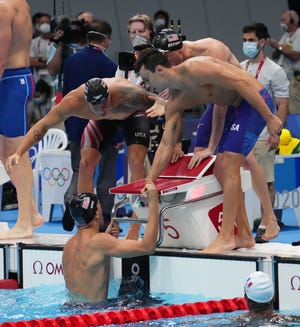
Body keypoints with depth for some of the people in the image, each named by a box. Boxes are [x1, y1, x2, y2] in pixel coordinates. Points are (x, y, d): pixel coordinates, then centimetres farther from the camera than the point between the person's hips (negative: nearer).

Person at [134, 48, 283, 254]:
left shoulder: (193, 69, -22)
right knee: (221, 169, 7)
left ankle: (226, 237, -14)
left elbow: (242, 83, -24)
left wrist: (270, 118, -24)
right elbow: (166, 145, 9)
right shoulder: (175, 103, 5)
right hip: (236, 107, 9)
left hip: (256, 101, -9)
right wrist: (149, 182, 3)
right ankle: (245, 236, 14)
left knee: (228, 166, -15)